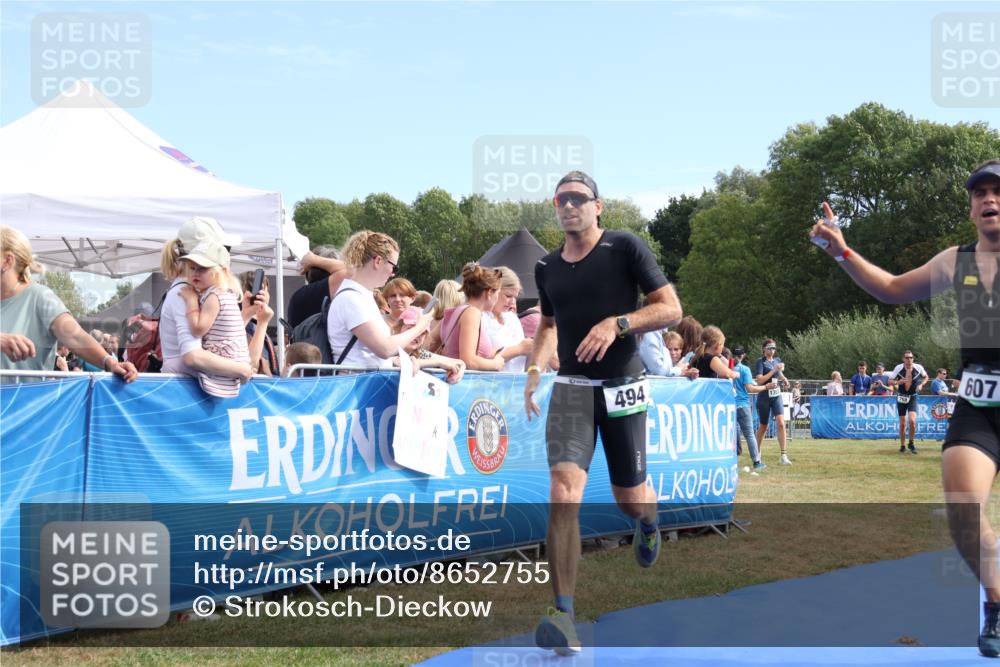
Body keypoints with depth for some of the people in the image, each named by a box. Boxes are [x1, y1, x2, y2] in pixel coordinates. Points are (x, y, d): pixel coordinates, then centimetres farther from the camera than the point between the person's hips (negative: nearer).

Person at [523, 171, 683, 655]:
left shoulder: (625, 248, -6)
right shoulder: (547, 267, 7)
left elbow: (671, 309, -8)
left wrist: (618, 323, -22)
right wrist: (534, 369, 7)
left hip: (623, 388, -2)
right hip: (572, 388, 2)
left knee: (629, 499, 10)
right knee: (563, 495, -18)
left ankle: (648, 522, 51)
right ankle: (564, 616, -17)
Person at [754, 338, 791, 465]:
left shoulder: (777, 360, 9)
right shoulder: (760, 362, -7)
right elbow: (759, 380, -19)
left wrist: (783, 378, 7)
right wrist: (774, 370, -21)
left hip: (777, 396, 4)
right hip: (764, 397, -4)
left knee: (781, 423, -13)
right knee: (763, 426, 9)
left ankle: (784, 456, -15)